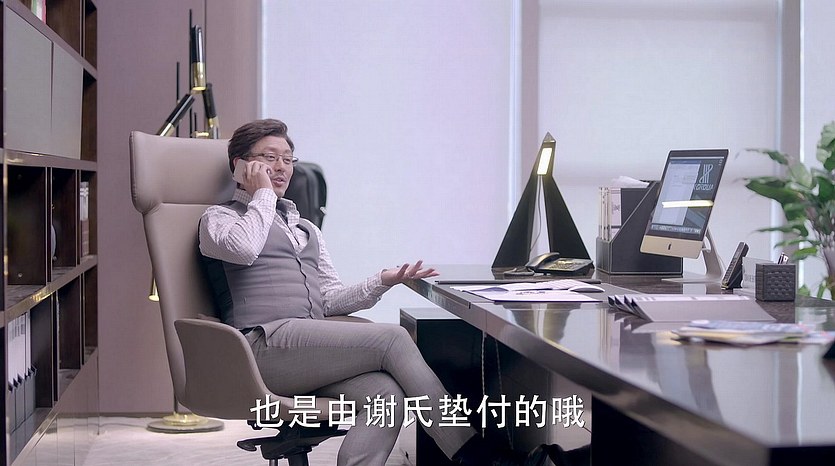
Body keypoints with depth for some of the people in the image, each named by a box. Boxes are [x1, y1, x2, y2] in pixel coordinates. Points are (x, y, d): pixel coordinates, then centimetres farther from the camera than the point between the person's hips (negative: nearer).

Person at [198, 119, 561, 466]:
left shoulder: (305, 229, 33)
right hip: (266, 346, -6)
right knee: (393, 338, -21)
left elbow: (331, 300, 23)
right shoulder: (219, 217, 14)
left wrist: (381, 283, 5)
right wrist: (263, 194, 4)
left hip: (309, 353, 6)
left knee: (387, 394, -26)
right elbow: (243, 248, -12)